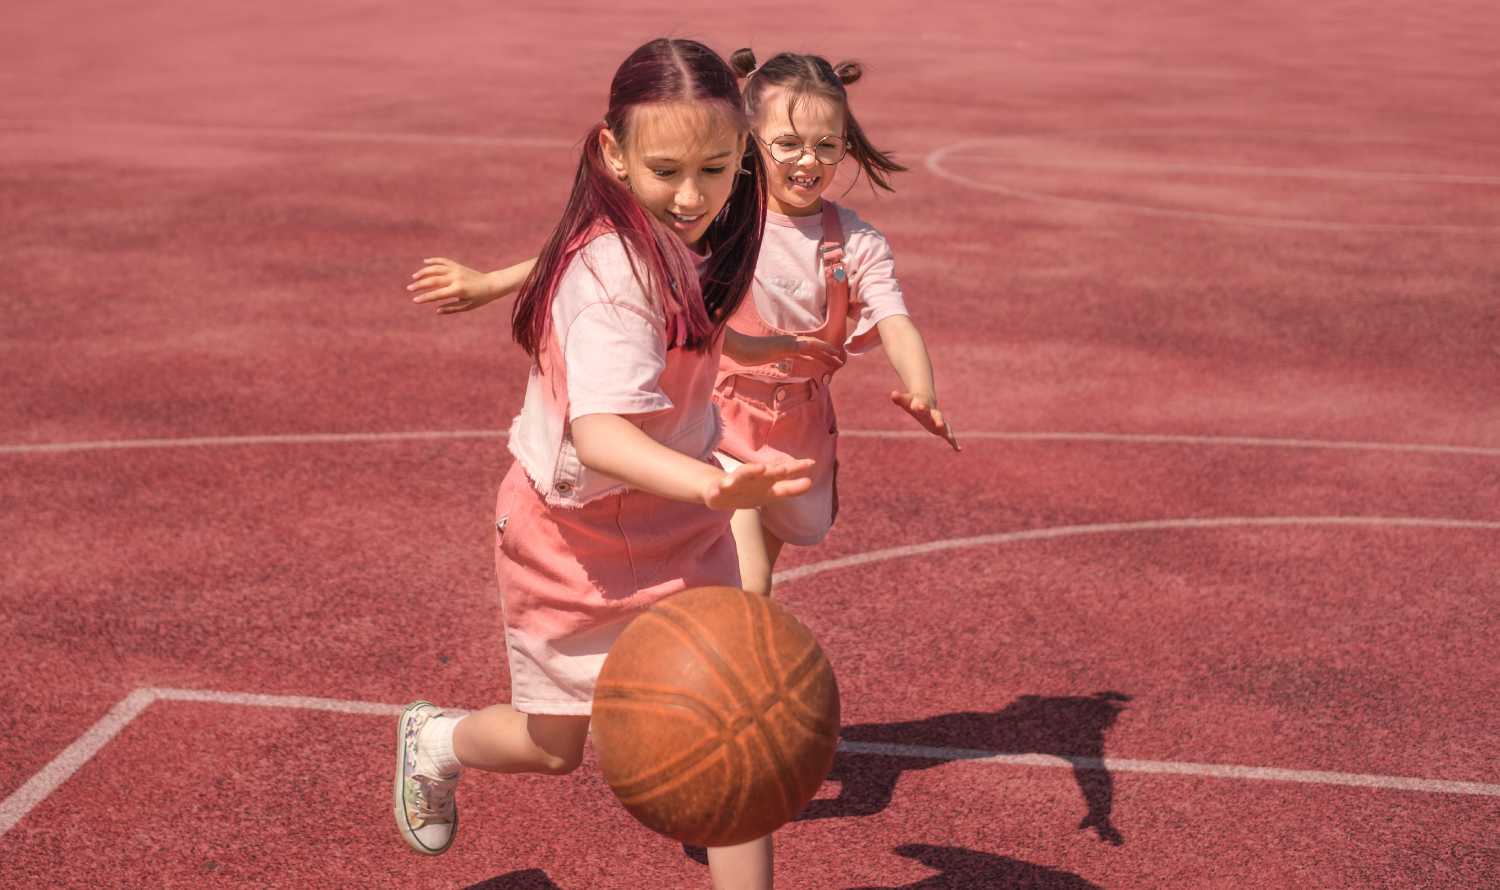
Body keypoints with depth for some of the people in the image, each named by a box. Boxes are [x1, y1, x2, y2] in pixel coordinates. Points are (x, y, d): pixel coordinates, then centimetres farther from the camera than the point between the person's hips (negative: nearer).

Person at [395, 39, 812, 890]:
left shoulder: (686, 242, -6)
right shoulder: (612, 273, -31)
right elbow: (599, 435, -44)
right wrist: (712, 485, -62)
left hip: (677, 529, 6)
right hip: (578, 539, -6)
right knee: (555, 746, 17)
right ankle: (435, 743, 50)